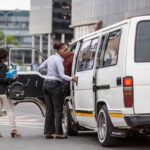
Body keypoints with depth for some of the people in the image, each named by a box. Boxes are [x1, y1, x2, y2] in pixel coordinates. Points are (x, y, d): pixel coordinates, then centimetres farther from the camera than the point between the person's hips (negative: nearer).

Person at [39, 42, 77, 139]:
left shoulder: (50, 57, 13)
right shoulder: (59, 60, -12)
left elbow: (40, 67, 23)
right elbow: (62, 75, -20)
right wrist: (72, 78, -27)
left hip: (46, 83, 8)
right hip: (55, 85, -8)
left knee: (49, 109, 9)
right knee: (58, 109, -3)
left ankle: (48, 132, 8)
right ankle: (59, 133, -4)